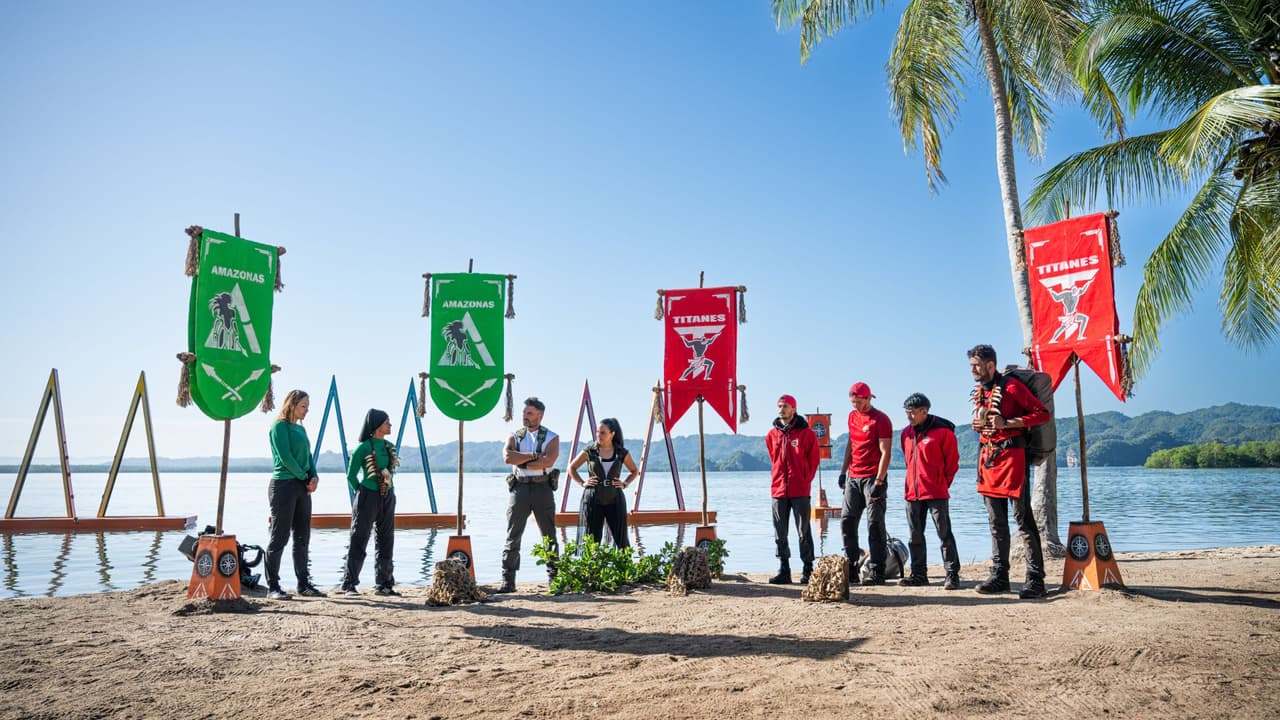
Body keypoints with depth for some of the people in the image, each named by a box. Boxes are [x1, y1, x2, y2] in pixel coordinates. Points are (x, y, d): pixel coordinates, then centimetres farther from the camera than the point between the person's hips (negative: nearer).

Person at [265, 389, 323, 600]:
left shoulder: (301, 429, 17)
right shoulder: (279, 426, -6)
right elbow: (285, 457, -14)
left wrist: (314, 477, -1)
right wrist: (305, 477, -9)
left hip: (302, 487, 8)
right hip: (283, 485, -8)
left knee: (302, 538, 9)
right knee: (279, 537, -4)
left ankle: (304, 584, 15)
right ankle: (272, 587, 2)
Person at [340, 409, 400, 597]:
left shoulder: (390, 447, 8)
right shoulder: (363, 448, -10)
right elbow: (351, 475, -5)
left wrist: (388, 491, 13)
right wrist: (361, 493, 0)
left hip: (387, 497, 6)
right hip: (368, 497, -6)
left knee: (385, 541, 9)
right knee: (359, 541, -1)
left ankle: (383, 584, 16)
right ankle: (349, 584, 6)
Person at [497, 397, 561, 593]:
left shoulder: (552, 437, 3)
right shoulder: (514, 436, 10)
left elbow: (548, 461, -15)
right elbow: (507, 457, -10)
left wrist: (521, 463, -9)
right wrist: (533, 455, -13)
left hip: (542, 487, -1)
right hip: (519, 487, 1)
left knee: (549, 535, 5)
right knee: (513, 535, -3)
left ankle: (554, 578, 14)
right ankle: (508, 580, -2)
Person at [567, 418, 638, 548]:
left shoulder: (622, 453, 2)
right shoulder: (589, 452, -1)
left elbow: (634, 471, 18)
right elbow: (571, 468, 12)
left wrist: (625, 483, 3)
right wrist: (582, 483, 1)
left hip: (615, 500, 1)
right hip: (593, 500, -1)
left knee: (621, 539, 1)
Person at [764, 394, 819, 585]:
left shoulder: (806, 433, -3)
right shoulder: (772, 434, 9)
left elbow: (813, 460, 2)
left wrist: (805, 480, 0)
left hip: (800, 490, -4)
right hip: (778, 489, 4)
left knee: (804, 531, 1)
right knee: (780, 533, 6)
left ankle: (808, 570, 8)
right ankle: (783, 571, 14)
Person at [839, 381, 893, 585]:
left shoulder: (881, 420, -9)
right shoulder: (852, 416, 13)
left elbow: (885, 452, -13)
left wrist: (879, 481, -19)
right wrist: (843, 471, 16)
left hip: (872, 479, -7)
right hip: (853, 478, 7)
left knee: (875, 525, -4)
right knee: (847, 521, 5)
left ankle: (876, 573, 1)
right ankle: (851, 569, 12)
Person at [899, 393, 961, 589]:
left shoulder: (943, 431, -9)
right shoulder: (906, 433, 10)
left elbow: (952, 462, -3)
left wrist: (941, 484, 1)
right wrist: (914, 482, 14)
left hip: (936, 493, -6)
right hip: (912, 493, 6)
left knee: (944, 534, -3)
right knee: (915, 535, 11)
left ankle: (952, 575, 2)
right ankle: (918, 574, 20)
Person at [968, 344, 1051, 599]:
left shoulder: (1011, 386, -8)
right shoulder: (978, 392, 15)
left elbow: (1043, 413, -10)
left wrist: (1007, 422, -18)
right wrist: (978, 424, 5)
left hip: (1011, 455, -8)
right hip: (987, 456, 8)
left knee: (1023, 518, -6)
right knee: (996, 521, 10)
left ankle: (1035, 579, -3)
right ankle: (999, 576, 16)